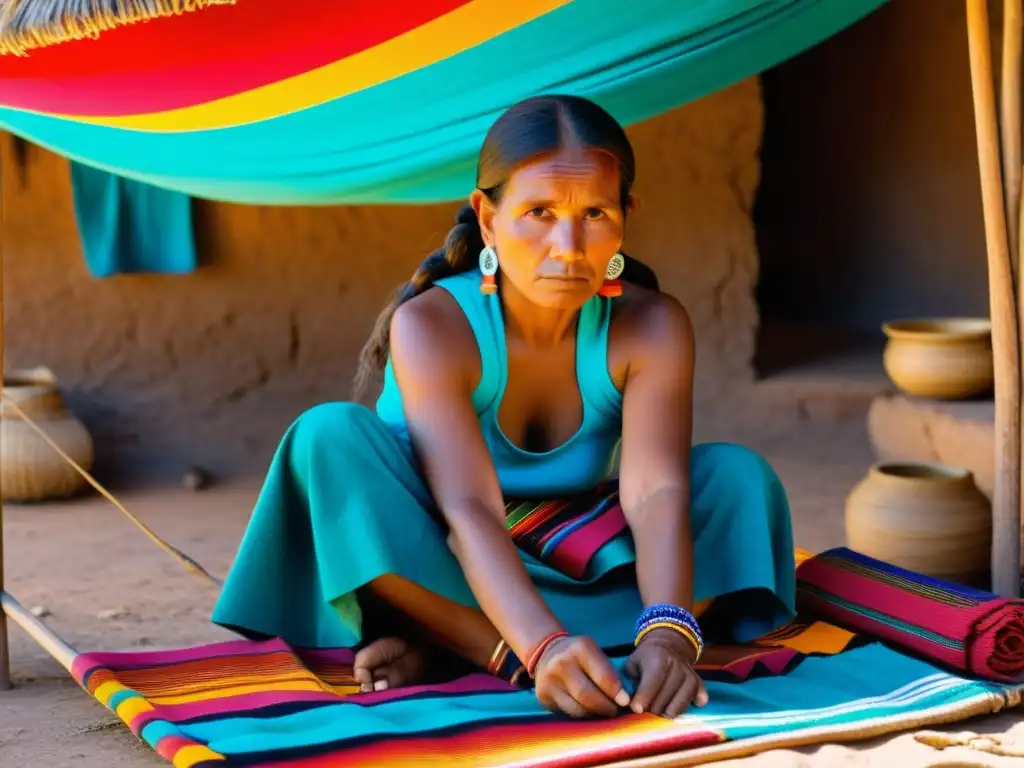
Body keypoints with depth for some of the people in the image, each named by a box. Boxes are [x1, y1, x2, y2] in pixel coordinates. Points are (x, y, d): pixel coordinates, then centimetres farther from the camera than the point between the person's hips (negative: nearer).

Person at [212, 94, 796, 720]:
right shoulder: (430, 325, -24)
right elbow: (469, 510, -37)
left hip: (574, 575, 3)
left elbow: (656, 493, -31)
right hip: (432, 576, -3)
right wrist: (544, 647, -54)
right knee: (330, 437, -29)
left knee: (740, 477, -21)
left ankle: (449, 648, -26)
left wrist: (668, 632, -51)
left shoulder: (652, 328, -16)